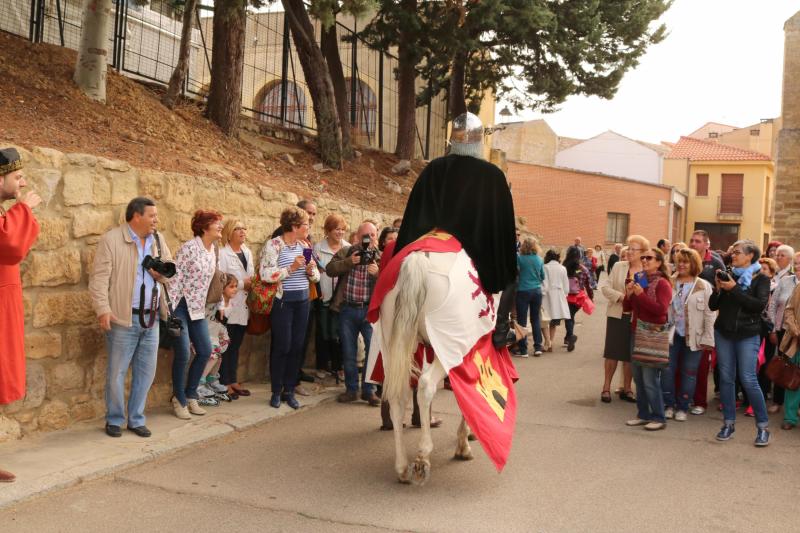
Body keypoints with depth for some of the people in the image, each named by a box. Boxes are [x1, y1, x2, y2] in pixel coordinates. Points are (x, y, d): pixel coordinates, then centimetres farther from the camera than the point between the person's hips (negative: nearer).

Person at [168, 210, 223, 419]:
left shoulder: (213, 250, 8)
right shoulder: (189, 247, -15)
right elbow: (175, 278, -16)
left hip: (197, 309, 8)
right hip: (180, 306, -8)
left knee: (205, 351, 6)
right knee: (183, 354, -7)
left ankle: (190, 395, 21)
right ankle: (179, 400, 11)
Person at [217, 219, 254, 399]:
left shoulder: (248, 252, 13)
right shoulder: (222, 254, -12)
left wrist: (253, 284, -1)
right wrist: (242, 284, -16)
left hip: (243, 308, 7)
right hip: (229, 308, -7)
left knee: (236, 346, 15)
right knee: (226, 346, 0)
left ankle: (233, 381, 23)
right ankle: (224, 384, 9)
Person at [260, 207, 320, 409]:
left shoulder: (305, 245, 9)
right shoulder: (273, 245, -9)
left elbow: (316, 276, 14)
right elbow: (265, 274, -19)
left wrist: (311, 271, -8)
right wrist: (291, 268, -21)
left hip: (303, 301, 6)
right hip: (282, 301, -5)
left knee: (297, 347, 7)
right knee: (282, 346, -1)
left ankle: (289, 391, 19)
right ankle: (276, 392, 15)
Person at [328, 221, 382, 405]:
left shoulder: (381, 257, 4)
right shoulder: (345, 252, 6)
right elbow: (330, 269, -4)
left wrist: (378, 273, -21)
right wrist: (348, 262, -16)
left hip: (370, 309, -1)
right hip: (347, 309, 1)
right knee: (348, 353, 9)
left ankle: (369, 390, 13)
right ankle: (351, 389, 22)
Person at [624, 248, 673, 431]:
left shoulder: (662, 283, -9)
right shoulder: (639, 280, 13)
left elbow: (661, 309, -21)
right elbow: (627, 308, 14)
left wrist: (641, 294, -23)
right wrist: (629, 294, -6)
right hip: (637, 333, 8)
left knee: (650, 378, -8)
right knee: (638, 377, 10)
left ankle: (658, 418, 2)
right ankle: (643, 414, 19)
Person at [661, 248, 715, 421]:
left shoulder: (703, 286, -3)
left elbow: (709, 314, -5)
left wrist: (707, 338, -9)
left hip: (693, 337, -2)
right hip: (672, 334, 2)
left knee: (688, 372, 6)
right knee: (667, 370, 2)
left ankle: (682, 407, 17)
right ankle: (669, 404, 16)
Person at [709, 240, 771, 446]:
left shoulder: (760, 279, -1)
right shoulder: (728, 275, 8)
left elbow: (760, 305, -16)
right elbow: (713, 306, 8)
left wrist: (734, 289, -18)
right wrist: (718, 289, -10)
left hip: (747, 335, -4)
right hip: (723, 332, 4)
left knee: (748, 380, -8)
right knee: (726, 378, 4)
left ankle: (763, 426, 4)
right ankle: (729, 423, 14)